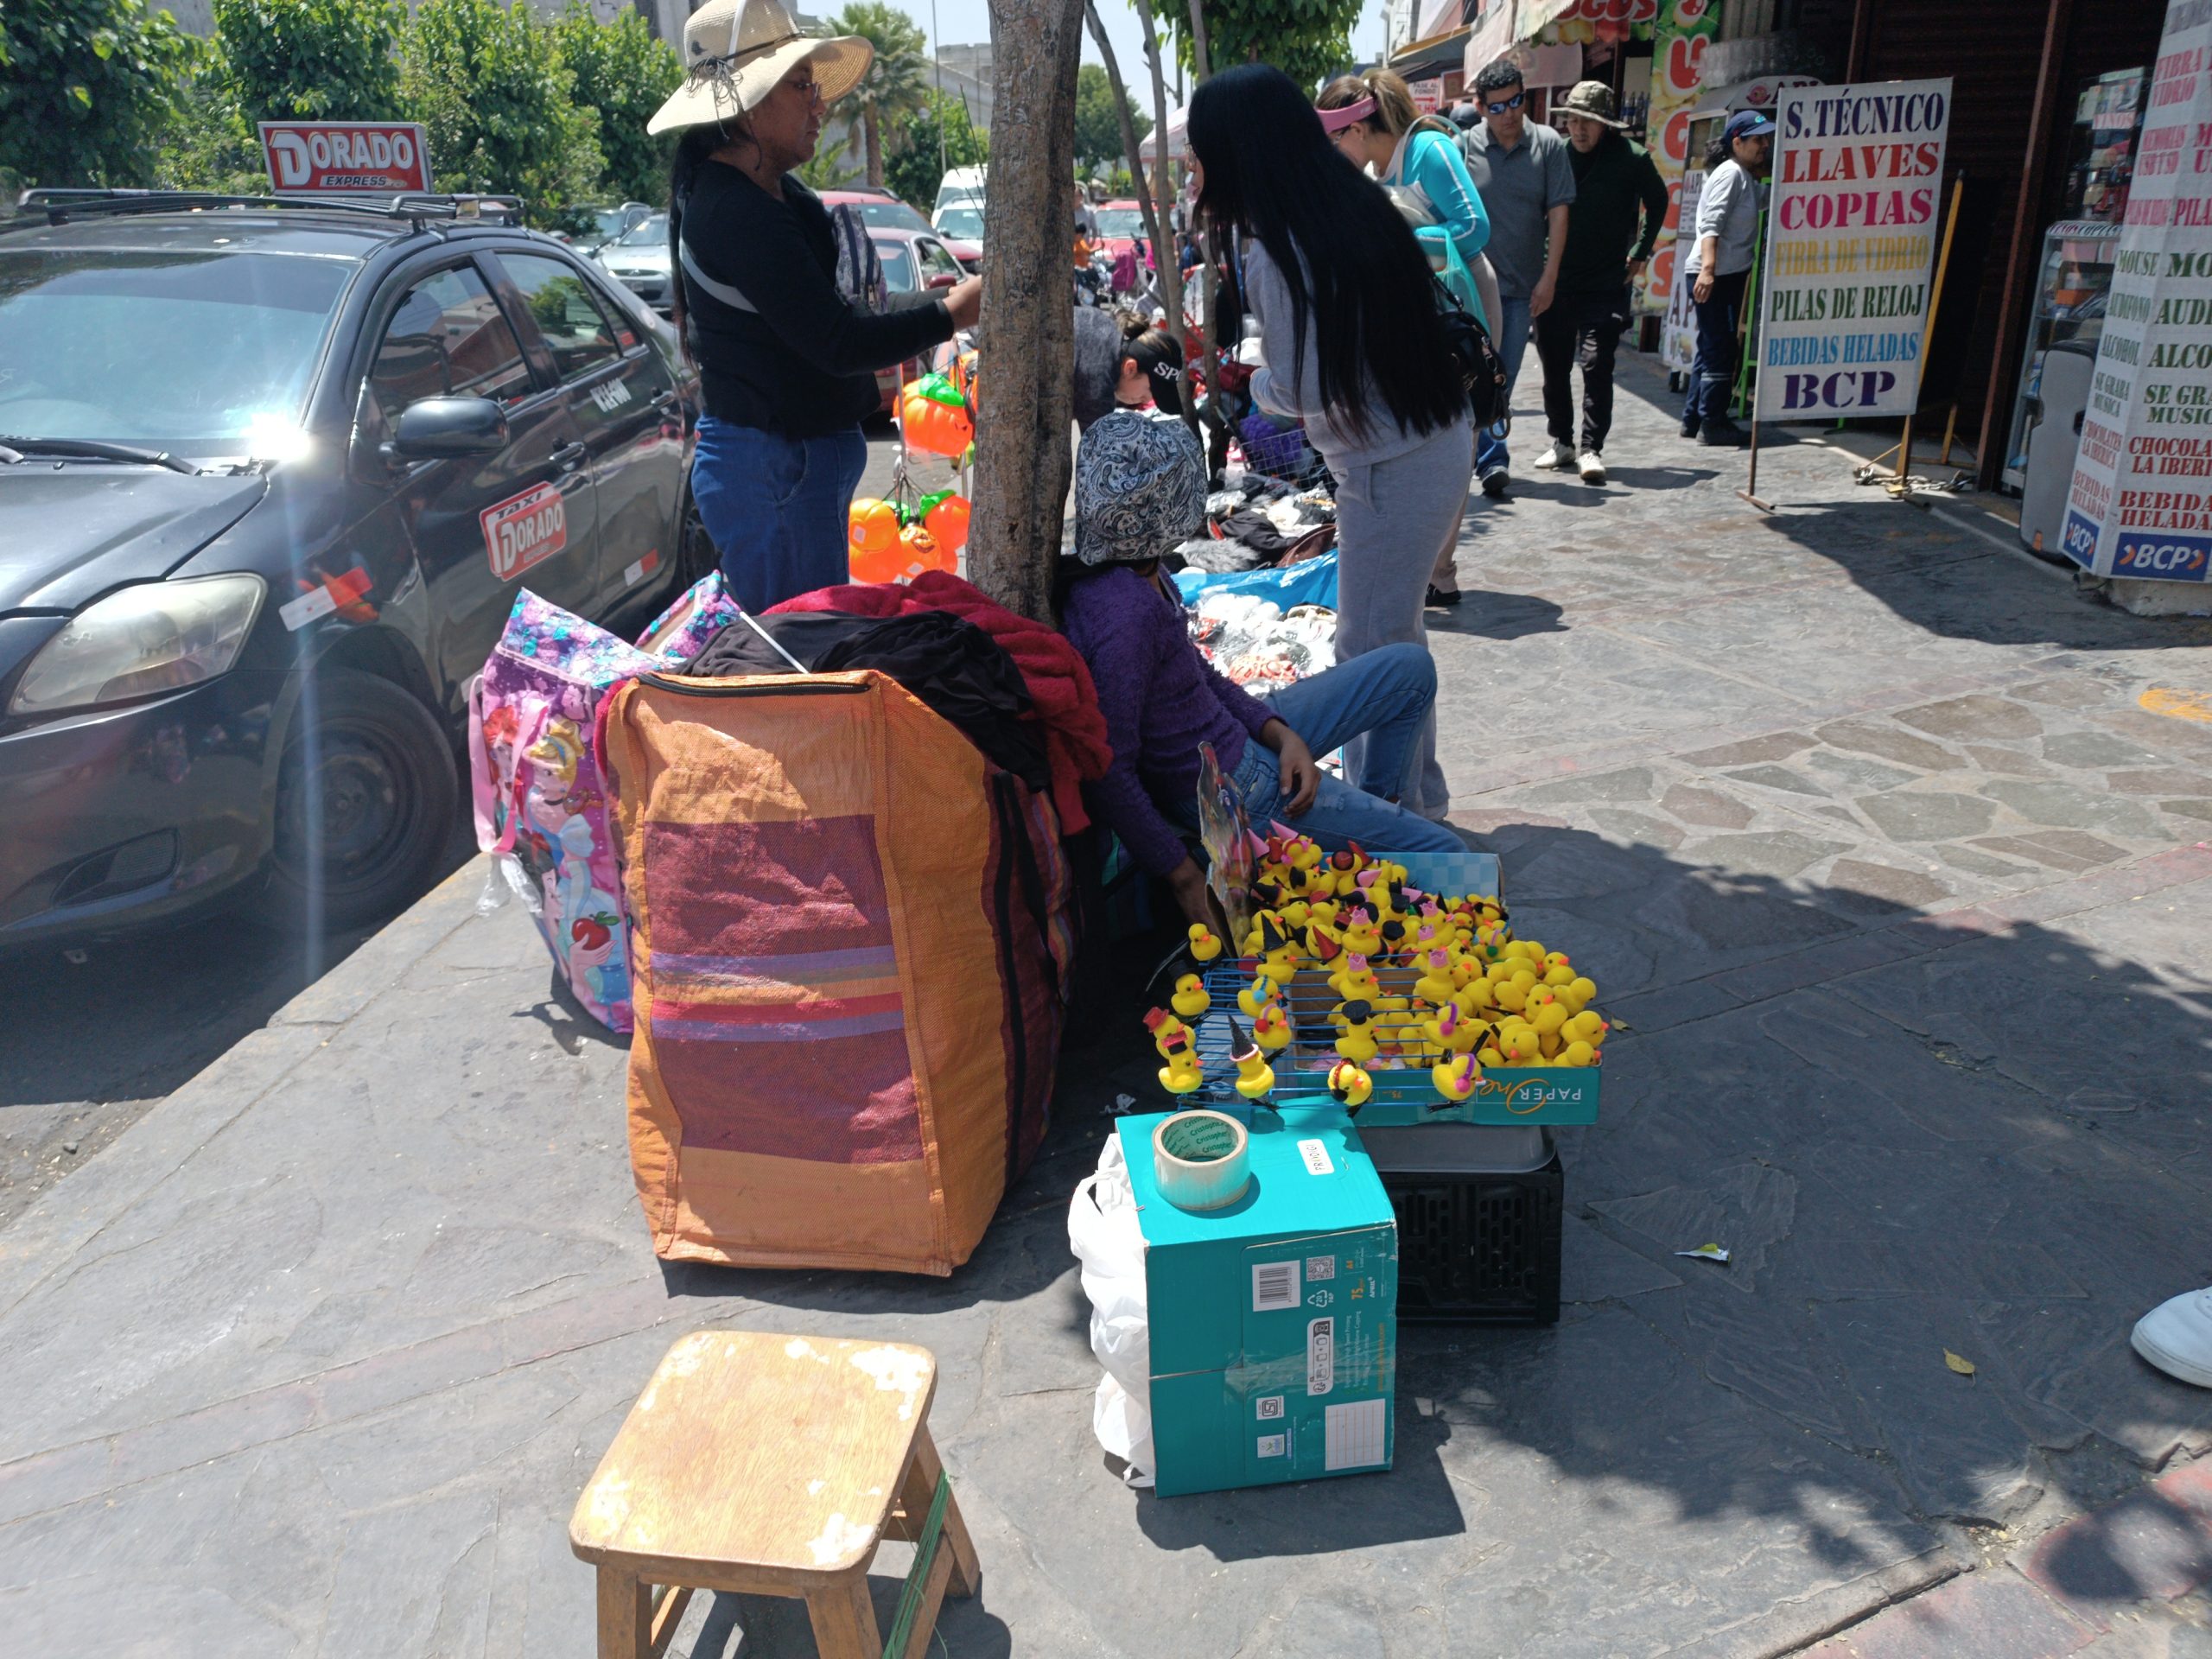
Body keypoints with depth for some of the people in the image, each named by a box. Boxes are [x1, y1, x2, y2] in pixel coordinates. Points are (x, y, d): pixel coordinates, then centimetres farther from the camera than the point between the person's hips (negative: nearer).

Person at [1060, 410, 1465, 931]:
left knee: (1410, 667, 18)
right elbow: (1109, 771, -31)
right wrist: (1186, 877, -24)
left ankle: (1373, 811, 32)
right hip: (1231, 793, -10)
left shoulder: (1136, 571, -3)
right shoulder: (1124, 617, -33)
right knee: (1445, 855, -2)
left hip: (1241, 738, 10)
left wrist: (1280, 733, -4)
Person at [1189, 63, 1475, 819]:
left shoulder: (1278, 256, -22)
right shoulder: (1348, 204, 5)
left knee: (1370, 647, 3)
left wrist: (1250, 382, 1)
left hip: (1392, 468, -10)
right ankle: (1419, 796, 36)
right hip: (1432, 441, 10)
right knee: (1395, 632, 21)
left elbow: (1301, 389, -20)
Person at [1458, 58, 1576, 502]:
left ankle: (1477, 447, 22)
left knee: (1505, 377, 8)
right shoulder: (1464, 146, -3)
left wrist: (1549, 277, -5)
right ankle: (1492, 459, -8)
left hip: (1523, 284, 2)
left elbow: (1557, 213, 1)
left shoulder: (1549, 145, 1)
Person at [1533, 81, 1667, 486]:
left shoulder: (1632, 159, -3)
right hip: (1556, 281, 3)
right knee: (1554, 365, 8)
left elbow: (1658, 202, 14)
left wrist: (1640, 253, 10)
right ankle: (1562, 442, 20)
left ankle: (1591, 448, -4)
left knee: (1597, 365, -9)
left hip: (1606, 285, -3)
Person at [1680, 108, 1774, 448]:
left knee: (1710, 350, 13)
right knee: (1720, 352, -7)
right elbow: (1711, 225, -21)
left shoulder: (1746, 177, 19)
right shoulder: (1730, 173, -10)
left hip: (1729, 275, 10)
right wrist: (1707, 269, -30)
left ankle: (1693, 420, 18)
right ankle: (1711, 424, -2)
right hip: (1713, 275, -10)